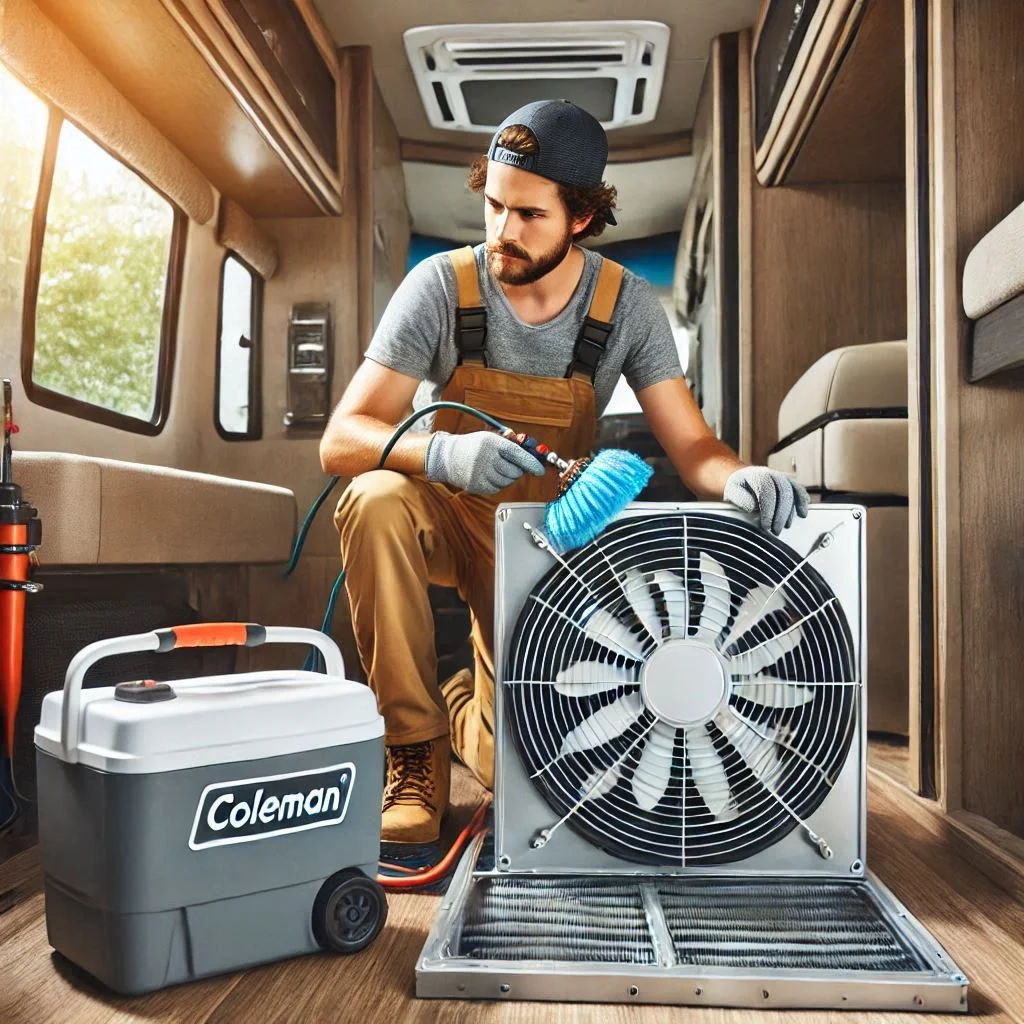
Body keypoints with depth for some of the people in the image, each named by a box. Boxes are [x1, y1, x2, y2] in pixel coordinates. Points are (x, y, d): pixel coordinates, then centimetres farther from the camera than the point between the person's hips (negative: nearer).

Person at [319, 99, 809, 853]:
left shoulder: (628, 306, -11)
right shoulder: (440, 287, -16)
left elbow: (692, 446, -13)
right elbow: (342, 441, -22)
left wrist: (739, 476, -37)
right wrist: (445, 454, -43)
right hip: (445, 511, 0)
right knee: (375, 500, -37)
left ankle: (468, 707, 33)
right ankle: (416, 746, -16)